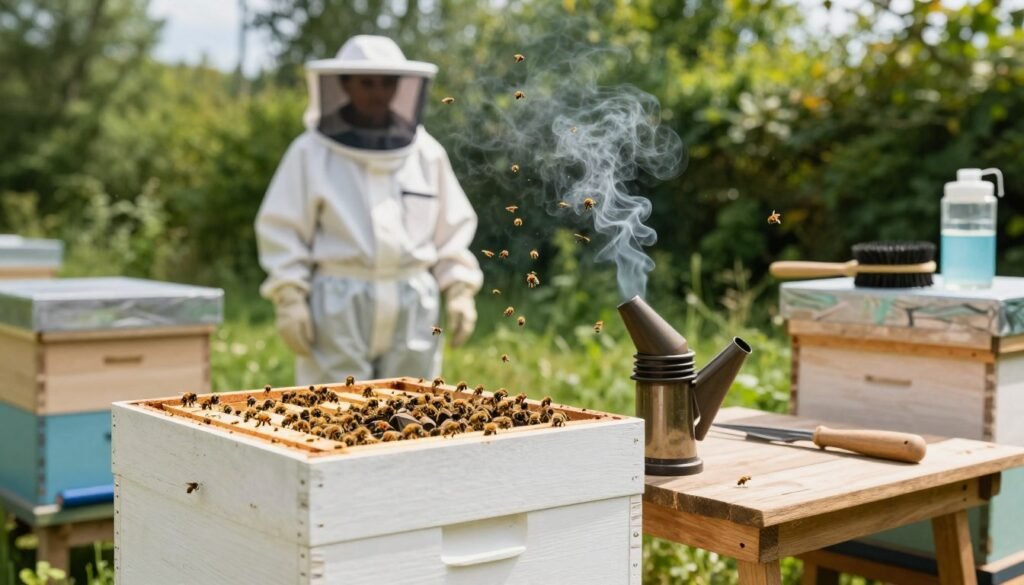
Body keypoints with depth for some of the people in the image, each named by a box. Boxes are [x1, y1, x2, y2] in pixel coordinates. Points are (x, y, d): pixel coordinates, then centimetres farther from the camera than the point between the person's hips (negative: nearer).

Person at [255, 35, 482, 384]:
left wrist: (460, 290, 5)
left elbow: (452, 228, 13)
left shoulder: (427, 153, 9)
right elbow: (282, 230, 0)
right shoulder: (311, 152, 0)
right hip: (339, 303, -3)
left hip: (412, 306, 3)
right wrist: (289, 298, -8)